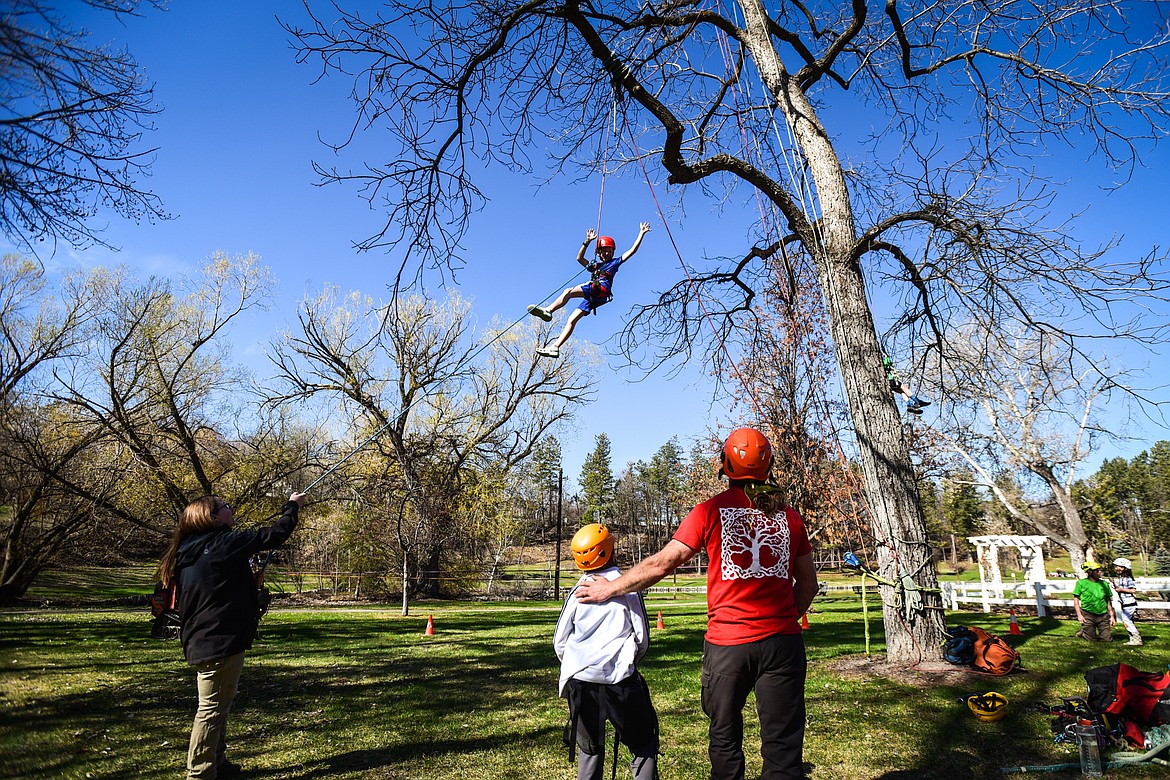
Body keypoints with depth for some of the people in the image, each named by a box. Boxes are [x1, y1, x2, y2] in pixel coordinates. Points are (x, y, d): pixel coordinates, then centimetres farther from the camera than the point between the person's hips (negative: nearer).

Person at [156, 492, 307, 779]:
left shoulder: (188, 551, 9)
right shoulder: (225, 542, -17)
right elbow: (274, 535, -12)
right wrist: (293, 506, 4)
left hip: (203, 642, 9)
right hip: (222, 643, -9)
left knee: (216, 705, 21)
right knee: (212, 708, 0)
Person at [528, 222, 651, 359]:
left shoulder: (615, 262, 22)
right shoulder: (595, 265, 36)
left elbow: (632, 250, 17)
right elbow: (579, 258, 33)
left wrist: (641, 233, 17)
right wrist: (587, 242, 27)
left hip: (602, 289, -6)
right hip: (592, 296, 6)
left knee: (569, 291, -25)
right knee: (571, 321, -6)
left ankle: (548, 310, -36)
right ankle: (555, 347, -12)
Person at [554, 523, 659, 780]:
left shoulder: (577, 592, 2)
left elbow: (560, 642, 6)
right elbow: (642, 639, -1)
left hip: (581, 682, 3)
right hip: (621, 681, -2)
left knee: (589, 750, 17)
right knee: (644, 746, 11)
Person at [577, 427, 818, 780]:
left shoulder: (712, 510, -2)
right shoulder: (788, 516, 7)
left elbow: (662, 563, -3)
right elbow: (808, 584, 13)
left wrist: (611, 588, 8)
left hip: (728, 642, -2)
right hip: (783, 642, 2)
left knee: (725, 738, 17)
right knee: (782, 745, 9)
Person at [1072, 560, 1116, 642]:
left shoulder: (1104, 584, 7)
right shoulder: (1081, 583, -4)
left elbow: (1108, 601, 13)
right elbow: (1076, 599, -2)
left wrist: (1112, 616, 10)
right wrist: (1079, 615, -8)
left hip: (1103, 616, 4)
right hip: (1088, 615, -3)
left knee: (1107, 639, 1)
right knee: (1092, 639, -1)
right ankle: (1082, 632, 29)